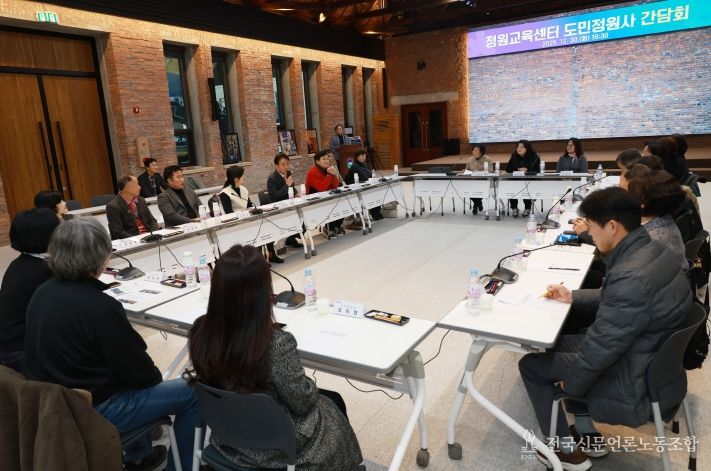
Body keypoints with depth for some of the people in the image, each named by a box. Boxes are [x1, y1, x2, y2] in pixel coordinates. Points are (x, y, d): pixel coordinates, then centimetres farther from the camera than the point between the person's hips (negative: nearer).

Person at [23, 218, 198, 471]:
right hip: (94, 409, -8)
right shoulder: (102, 307, -28)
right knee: (191, 394, 2)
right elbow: (139, 372, -20)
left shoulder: (42, 293, -3)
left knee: (137, 384, 31)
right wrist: (154, 376, 3)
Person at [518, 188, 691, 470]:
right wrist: (573, 296, 11)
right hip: (655, 360, 9)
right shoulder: (652, 251, -4)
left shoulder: (631, 276, -35)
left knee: (531, 364, 4)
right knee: (556, 344, 22)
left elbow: (601, 346, -27)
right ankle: (588, 434, 30)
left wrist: (570, 383, -10)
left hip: (632, 381, -9)